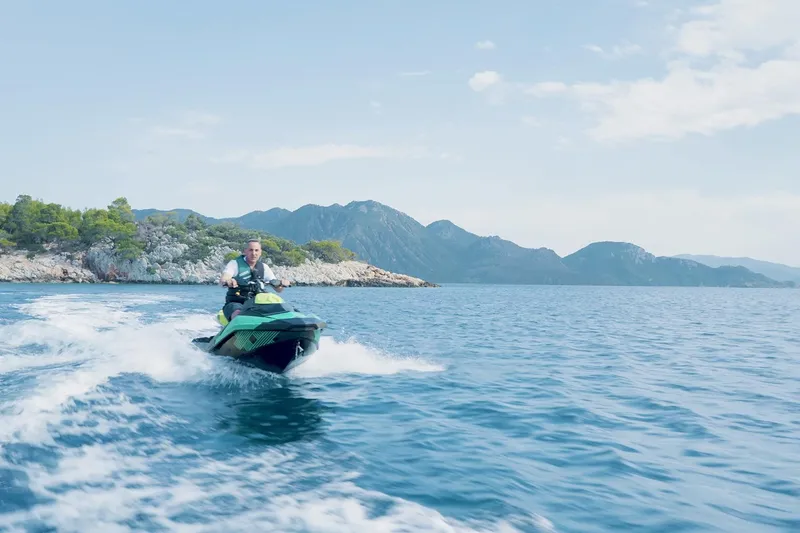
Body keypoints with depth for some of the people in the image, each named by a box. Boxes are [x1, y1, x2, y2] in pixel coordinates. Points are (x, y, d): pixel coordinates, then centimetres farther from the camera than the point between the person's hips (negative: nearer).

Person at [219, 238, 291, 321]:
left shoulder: (264, 267, 10)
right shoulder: (235, 263, -2)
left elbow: (278, 289, 6)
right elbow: (222, 280, -20)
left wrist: (282, 283, -18)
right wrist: (227, 281, -45)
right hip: (235, 303, -4)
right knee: (238, 315, -37)